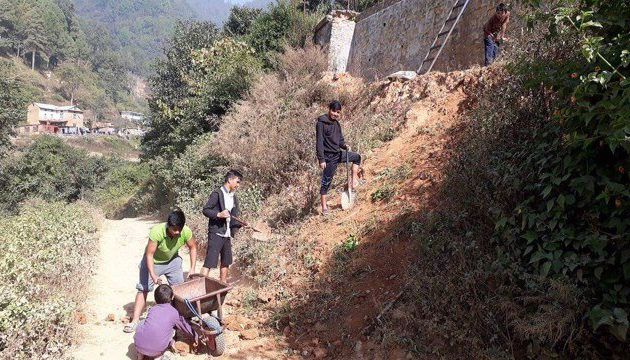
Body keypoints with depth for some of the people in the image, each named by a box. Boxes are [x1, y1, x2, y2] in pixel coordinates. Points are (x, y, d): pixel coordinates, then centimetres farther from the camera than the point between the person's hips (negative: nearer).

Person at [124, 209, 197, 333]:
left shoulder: (186, 232, -29)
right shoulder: (157, 231, -38)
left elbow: (193, 247, -10)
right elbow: (149, 254, -31)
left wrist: (192, 268, -13)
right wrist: (153, 275, -39)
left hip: (172, 260, 3)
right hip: (153, 261, -3)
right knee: (143, 289, -5)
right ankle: (135, 321, 2)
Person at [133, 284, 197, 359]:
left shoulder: (152, 309, 17)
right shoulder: (174, 312, 10)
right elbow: (184, 325, 24)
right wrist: (195, 336, 43)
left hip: (139, 345, 3)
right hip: (157, 349, -3)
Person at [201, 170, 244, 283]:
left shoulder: (234, 197, 13)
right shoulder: (217, 194, -9)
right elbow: (205, 210, -12)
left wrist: (241, 223, -1)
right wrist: (219, 214, -27)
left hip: (227, 234, 8)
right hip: (216, 233, -8)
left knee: (226, 262, 17)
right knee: (210, 262, -11)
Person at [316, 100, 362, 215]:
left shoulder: (336, 124, 8)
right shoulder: (321, 123, -15)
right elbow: (319, 142, -19)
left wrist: (345, 146, -7)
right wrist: (321, 159, -22)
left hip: (338, 154, 8)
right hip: (328, 157, -8)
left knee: (357, 157, 20)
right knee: (326, 181, 0)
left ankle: (354, 180, 24)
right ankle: (324, 206, 11)